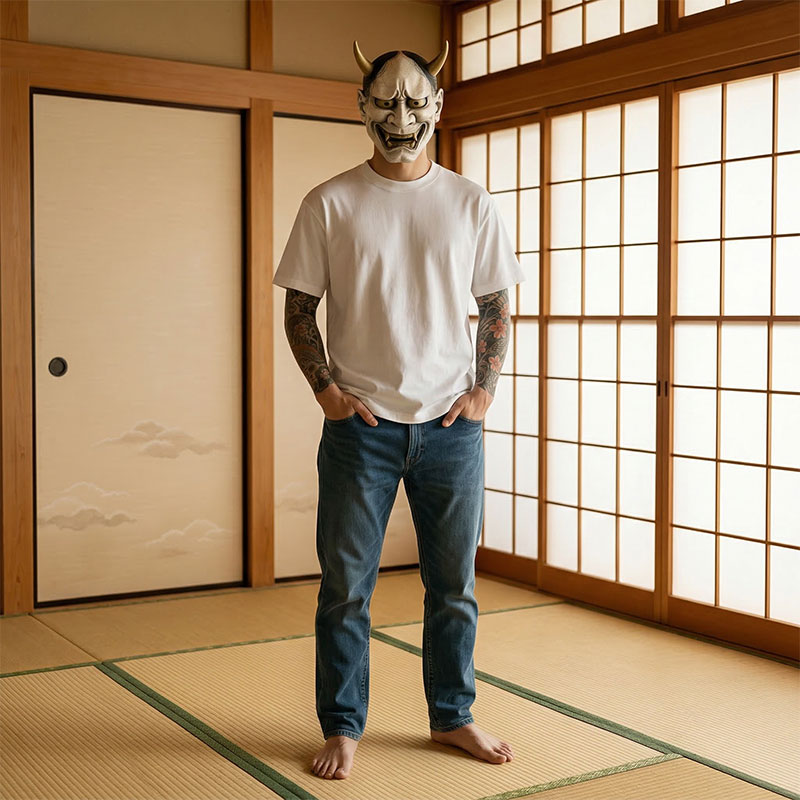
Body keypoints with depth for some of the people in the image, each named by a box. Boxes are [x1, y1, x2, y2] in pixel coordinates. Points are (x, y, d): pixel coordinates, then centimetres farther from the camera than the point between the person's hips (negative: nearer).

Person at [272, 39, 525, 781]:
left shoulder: (471, 202, 5)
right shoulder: (329, 204, 0)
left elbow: (496, 307, 10)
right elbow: (298, 308, 3)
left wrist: (483, 389, -1)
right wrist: (325, 387, -7)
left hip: (452, 423, 2)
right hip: (360, 422, -2)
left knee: (455, 585, 11)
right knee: (346, 585, 5)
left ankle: (453, 716, 28)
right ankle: (342, 726, 20)